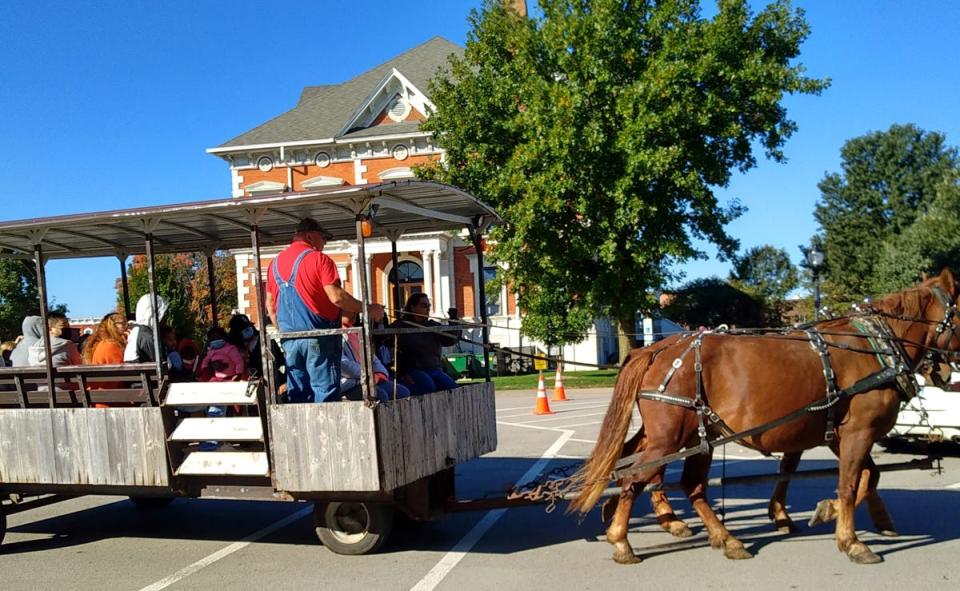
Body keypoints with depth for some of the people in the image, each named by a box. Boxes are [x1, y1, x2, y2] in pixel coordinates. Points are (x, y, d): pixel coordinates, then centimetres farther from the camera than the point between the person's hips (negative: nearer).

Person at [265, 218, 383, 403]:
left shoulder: (276, 262, 13)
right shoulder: (319, 259, -7)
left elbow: (270, 306, 17)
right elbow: (336, 297, -17)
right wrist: (368, 309, -9)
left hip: (289, 339, 6)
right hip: (318, 337, -6)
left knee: (297, 395, 11)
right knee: (325, 394, -1)